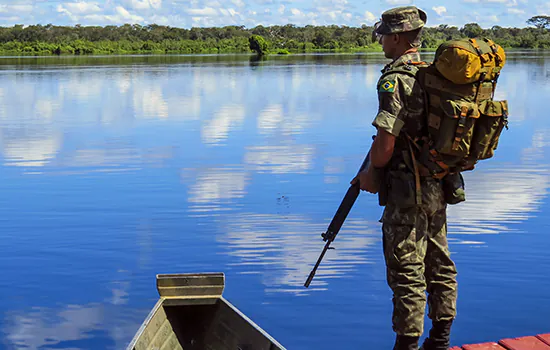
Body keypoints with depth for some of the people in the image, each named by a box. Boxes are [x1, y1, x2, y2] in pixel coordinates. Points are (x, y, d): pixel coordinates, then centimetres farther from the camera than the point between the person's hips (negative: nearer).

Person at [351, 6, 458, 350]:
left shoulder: (396, 79, -16)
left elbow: (386, 142, -21)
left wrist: (370, 175, -4)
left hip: (408, 190, -9)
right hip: (438, 186, 9)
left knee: (406, 270, -1)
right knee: (438, 264, 16)